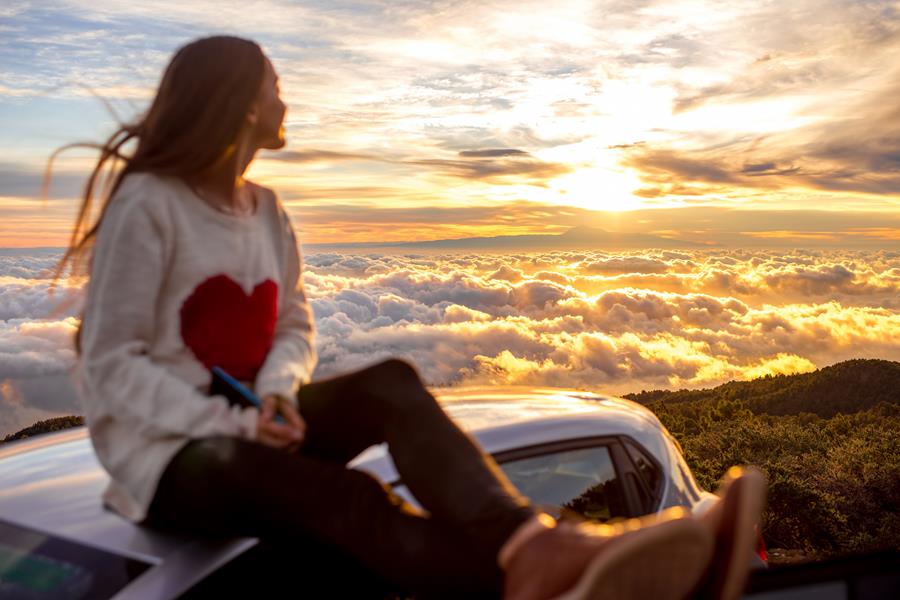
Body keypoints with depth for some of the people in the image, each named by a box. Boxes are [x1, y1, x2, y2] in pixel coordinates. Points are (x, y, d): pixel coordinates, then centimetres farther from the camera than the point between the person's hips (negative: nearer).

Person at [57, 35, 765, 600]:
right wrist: (232, 424, -23)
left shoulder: (264, 210, 9)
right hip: (169, 455, -4)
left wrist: (275, 396, -13)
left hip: (254, 425, 5)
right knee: (345, 497, -34)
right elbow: (111, 367, -13)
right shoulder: (147, 204, -11)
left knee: (389, 384, -26)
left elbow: (294, 327, 10)